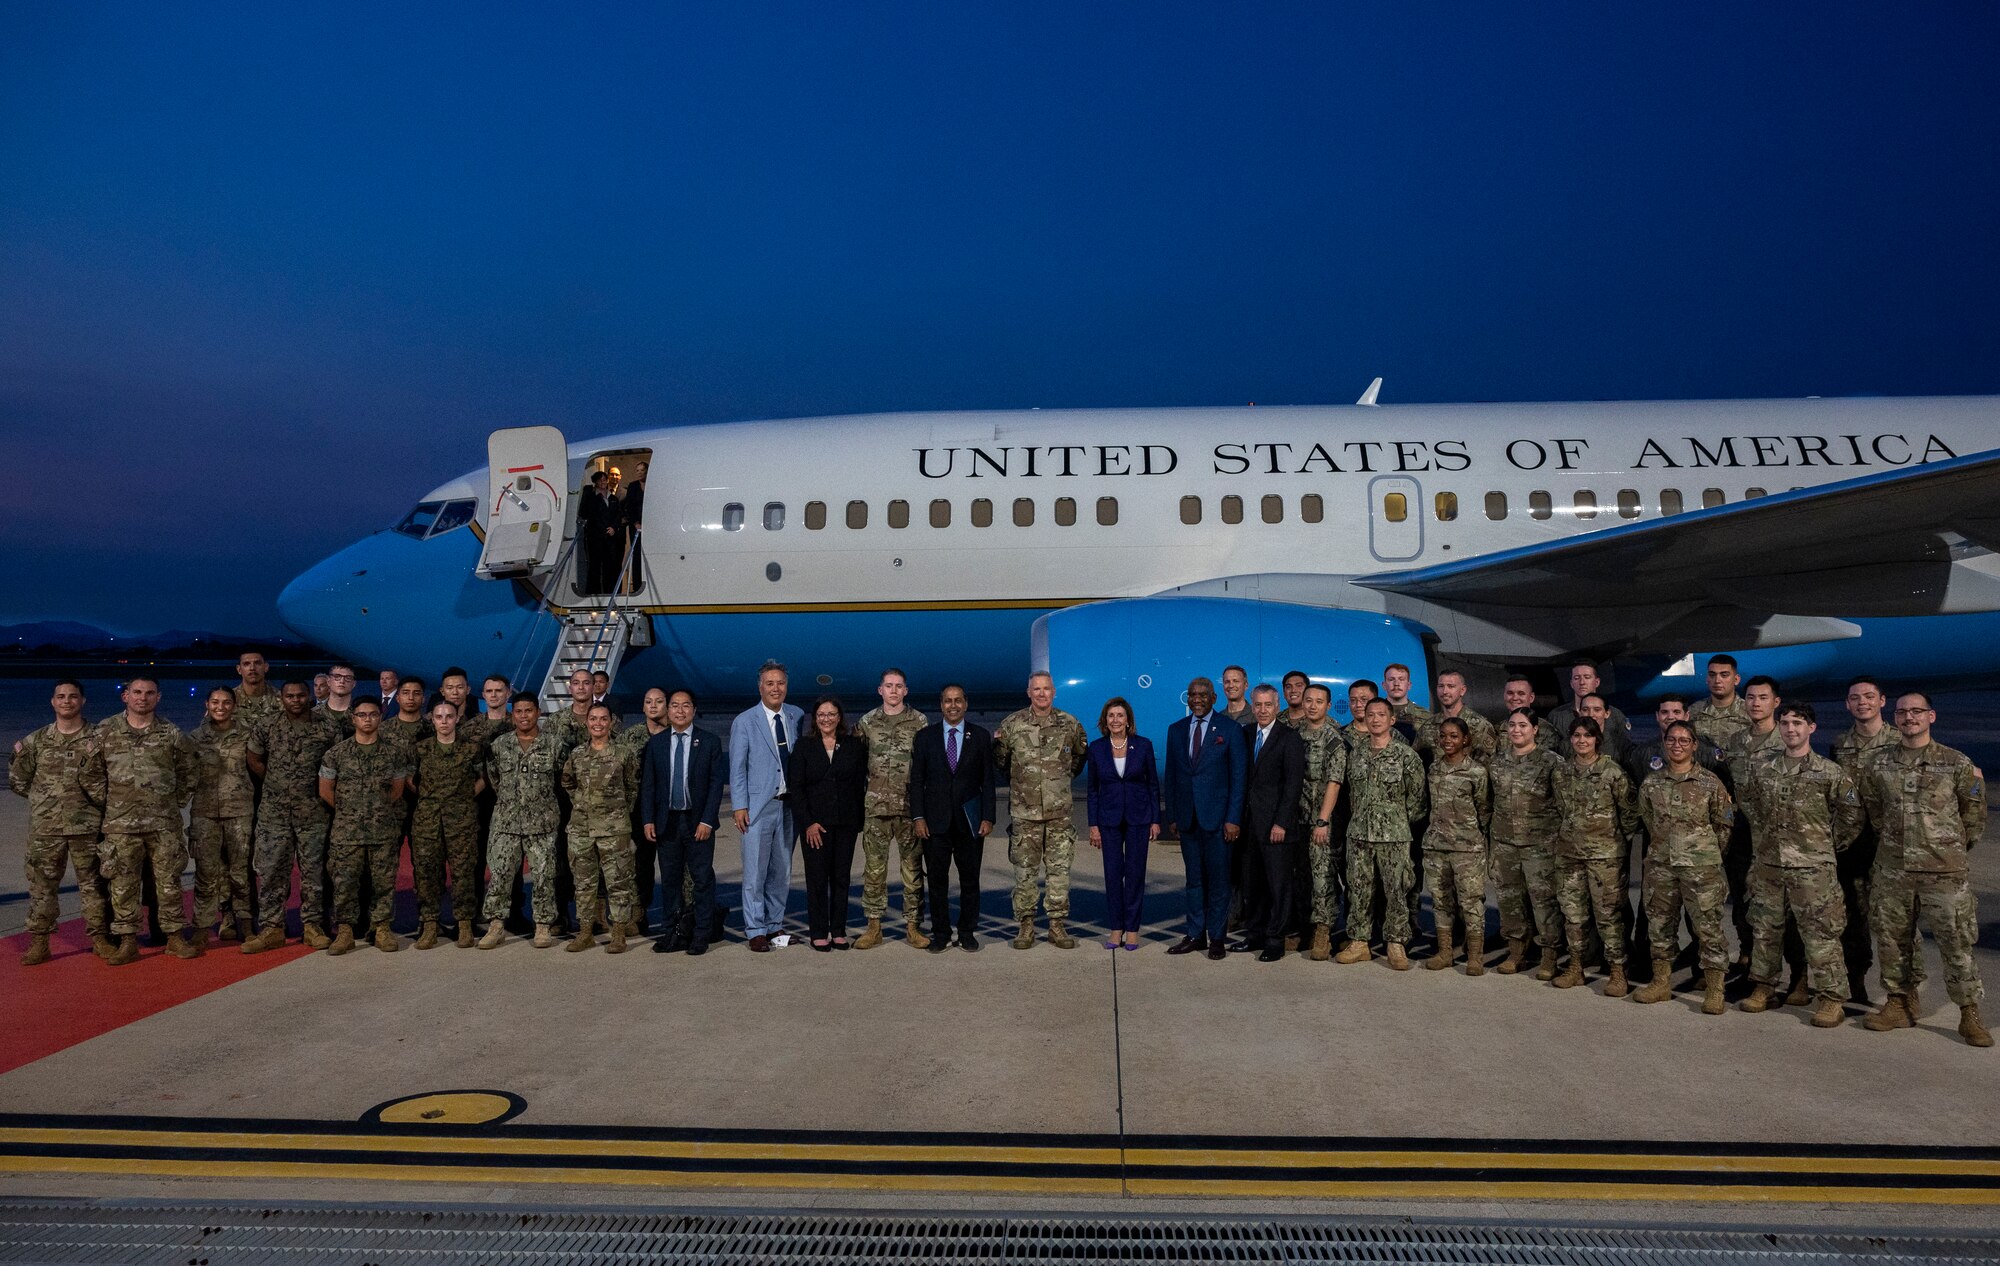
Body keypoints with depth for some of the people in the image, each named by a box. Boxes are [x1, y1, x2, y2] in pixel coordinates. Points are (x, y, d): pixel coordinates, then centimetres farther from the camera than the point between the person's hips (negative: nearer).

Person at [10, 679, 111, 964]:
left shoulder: (98, 739, 0)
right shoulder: (36, 741, 6)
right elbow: (18, 782, 12)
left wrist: (94, 797, -6)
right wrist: (44, 798, 5)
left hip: (88, 827, -2)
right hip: (45, 829, 2)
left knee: (94, 883, 5)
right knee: (41, 885, 7)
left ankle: (100, 938, 15)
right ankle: (39, 943, 16)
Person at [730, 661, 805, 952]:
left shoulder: (797, 716, 8)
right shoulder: (744, 721, -2)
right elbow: (737, 767, -3)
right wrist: (740, 806, -9)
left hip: (789, 805, 4)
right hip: (758, 806, -4)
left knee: (782, 871, 11)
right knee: (755, 871, -2)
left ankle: (775, 925, 22)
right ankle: (756, 931, 7)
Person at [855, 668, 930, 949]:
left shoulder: (919, 721, 4)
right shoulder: (867, 722, 8)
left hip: (910, 806, -1)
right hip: (876, 807, 1)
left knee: (913, 867, 3)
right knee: (874, 867, 3)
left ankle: (913, 926, 12)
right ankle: (874, 926, 12)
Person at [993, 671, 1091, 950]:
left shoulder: (1070, 725, 3)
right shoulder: (1012, 725, -1)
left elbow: (1080, 756, 19)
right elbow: (999, 760, 10)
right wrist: (1018, 782, 9)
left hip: (1060, 812, 1)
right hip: (1024, 812, -1)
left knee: (1060, 869, 4)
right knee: (1025, 871, 3)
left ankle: (1057, 925, 13)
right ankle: (1026, 926, 13)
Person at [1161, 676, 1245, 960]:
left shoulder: (1230, 729, -2)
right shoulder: (1176, 730, 9)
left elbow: (1239, 777, -5)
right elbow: (1170, 775, 12)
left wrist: (1234, 818, -10)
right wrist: (1170, 815, 6)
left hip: (1217, 816, -4)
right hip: (1187, 817, 4)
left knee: (1218, 879, 3)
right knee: (1194, 878, 11)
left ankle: (1217, 938, 13)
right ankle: (1195, 935, 19)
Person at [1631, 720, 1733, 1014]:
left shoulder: (1710, 782, -3)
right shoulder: (1651, 781, 6)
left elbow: (1723, 824, 3)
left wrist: (1710, 854, 6)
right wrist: (1665, 844, 13)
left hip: (1701, 866, -3)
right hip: (1660, 865, 4)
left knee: (1708, 926, -2)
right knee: (1661, 924, 11)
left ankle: (1714, 989, 8)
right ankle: (1661, 982, 22)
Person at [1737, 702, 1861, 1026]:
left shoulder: (1830, 772, -4)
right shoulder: (1762, 771, 8)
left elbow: (1851, 815, 1)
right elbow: (1750, 806, 21)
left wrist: (1829, 846, 3)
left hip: (1812, 868, -4)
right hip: (1768, 864, 4)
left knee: (1820, 933, -3)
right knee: (1765, 929, 12)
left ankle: (1832, 998, 7)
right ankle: (1762, 986, 23)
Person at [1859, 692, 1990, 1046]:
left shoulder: (1957, 764, -2)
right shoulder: (1880, 766, 4)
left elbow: (1974, 815, 8)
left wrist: (1952, 847, 11)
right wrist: (1894, 841, 13)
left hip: (1944, 871, -3)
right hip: (1892, 871, 3)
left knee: (1956, 943, 1)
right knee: (1892, 940, 9)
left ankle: (1970, 1014, 13)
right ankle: (1900, 1004, 22)